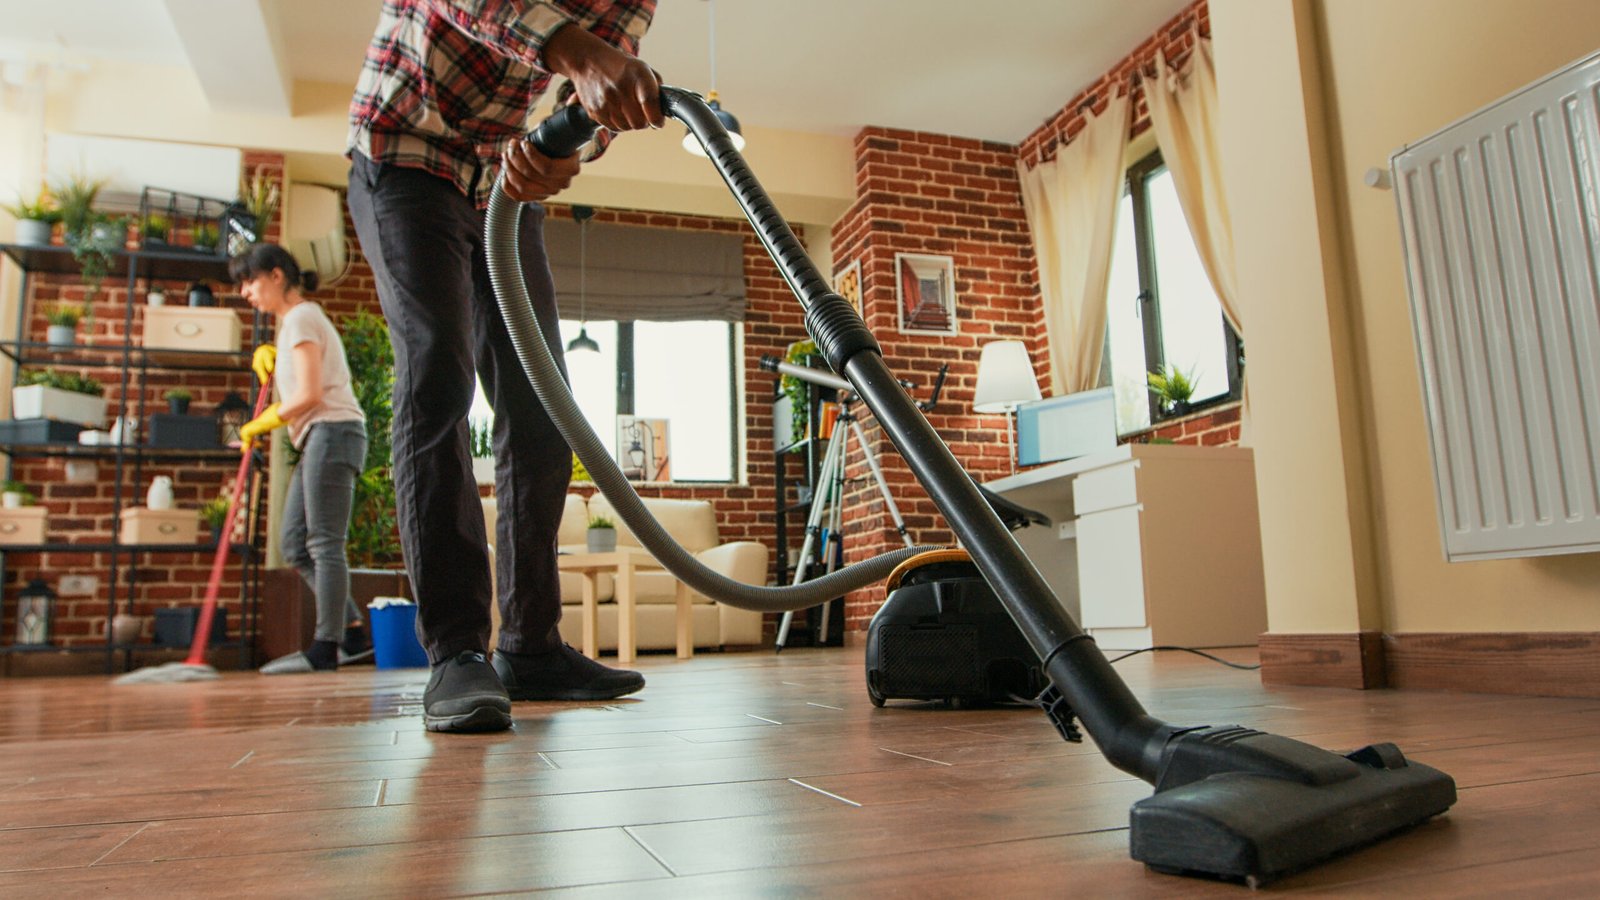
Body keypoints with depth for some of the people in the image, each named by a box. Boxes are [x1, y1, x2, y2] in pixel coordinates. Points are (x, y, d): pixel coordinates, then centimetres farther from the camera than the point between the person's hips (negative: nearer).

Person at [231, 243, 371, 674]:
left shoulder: (300, 318, -6)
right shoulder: (297, 319, 25)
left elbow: (308, 394, -14)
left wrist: (260, 424, -2)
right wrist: (269, 354, 20)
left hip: (332, 432, -10)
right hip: (320, 438, 10)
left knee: (324, 542, -12)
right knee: (296, 544, 7)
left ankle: (326, 647, -12)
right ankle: (352, 627, 6)